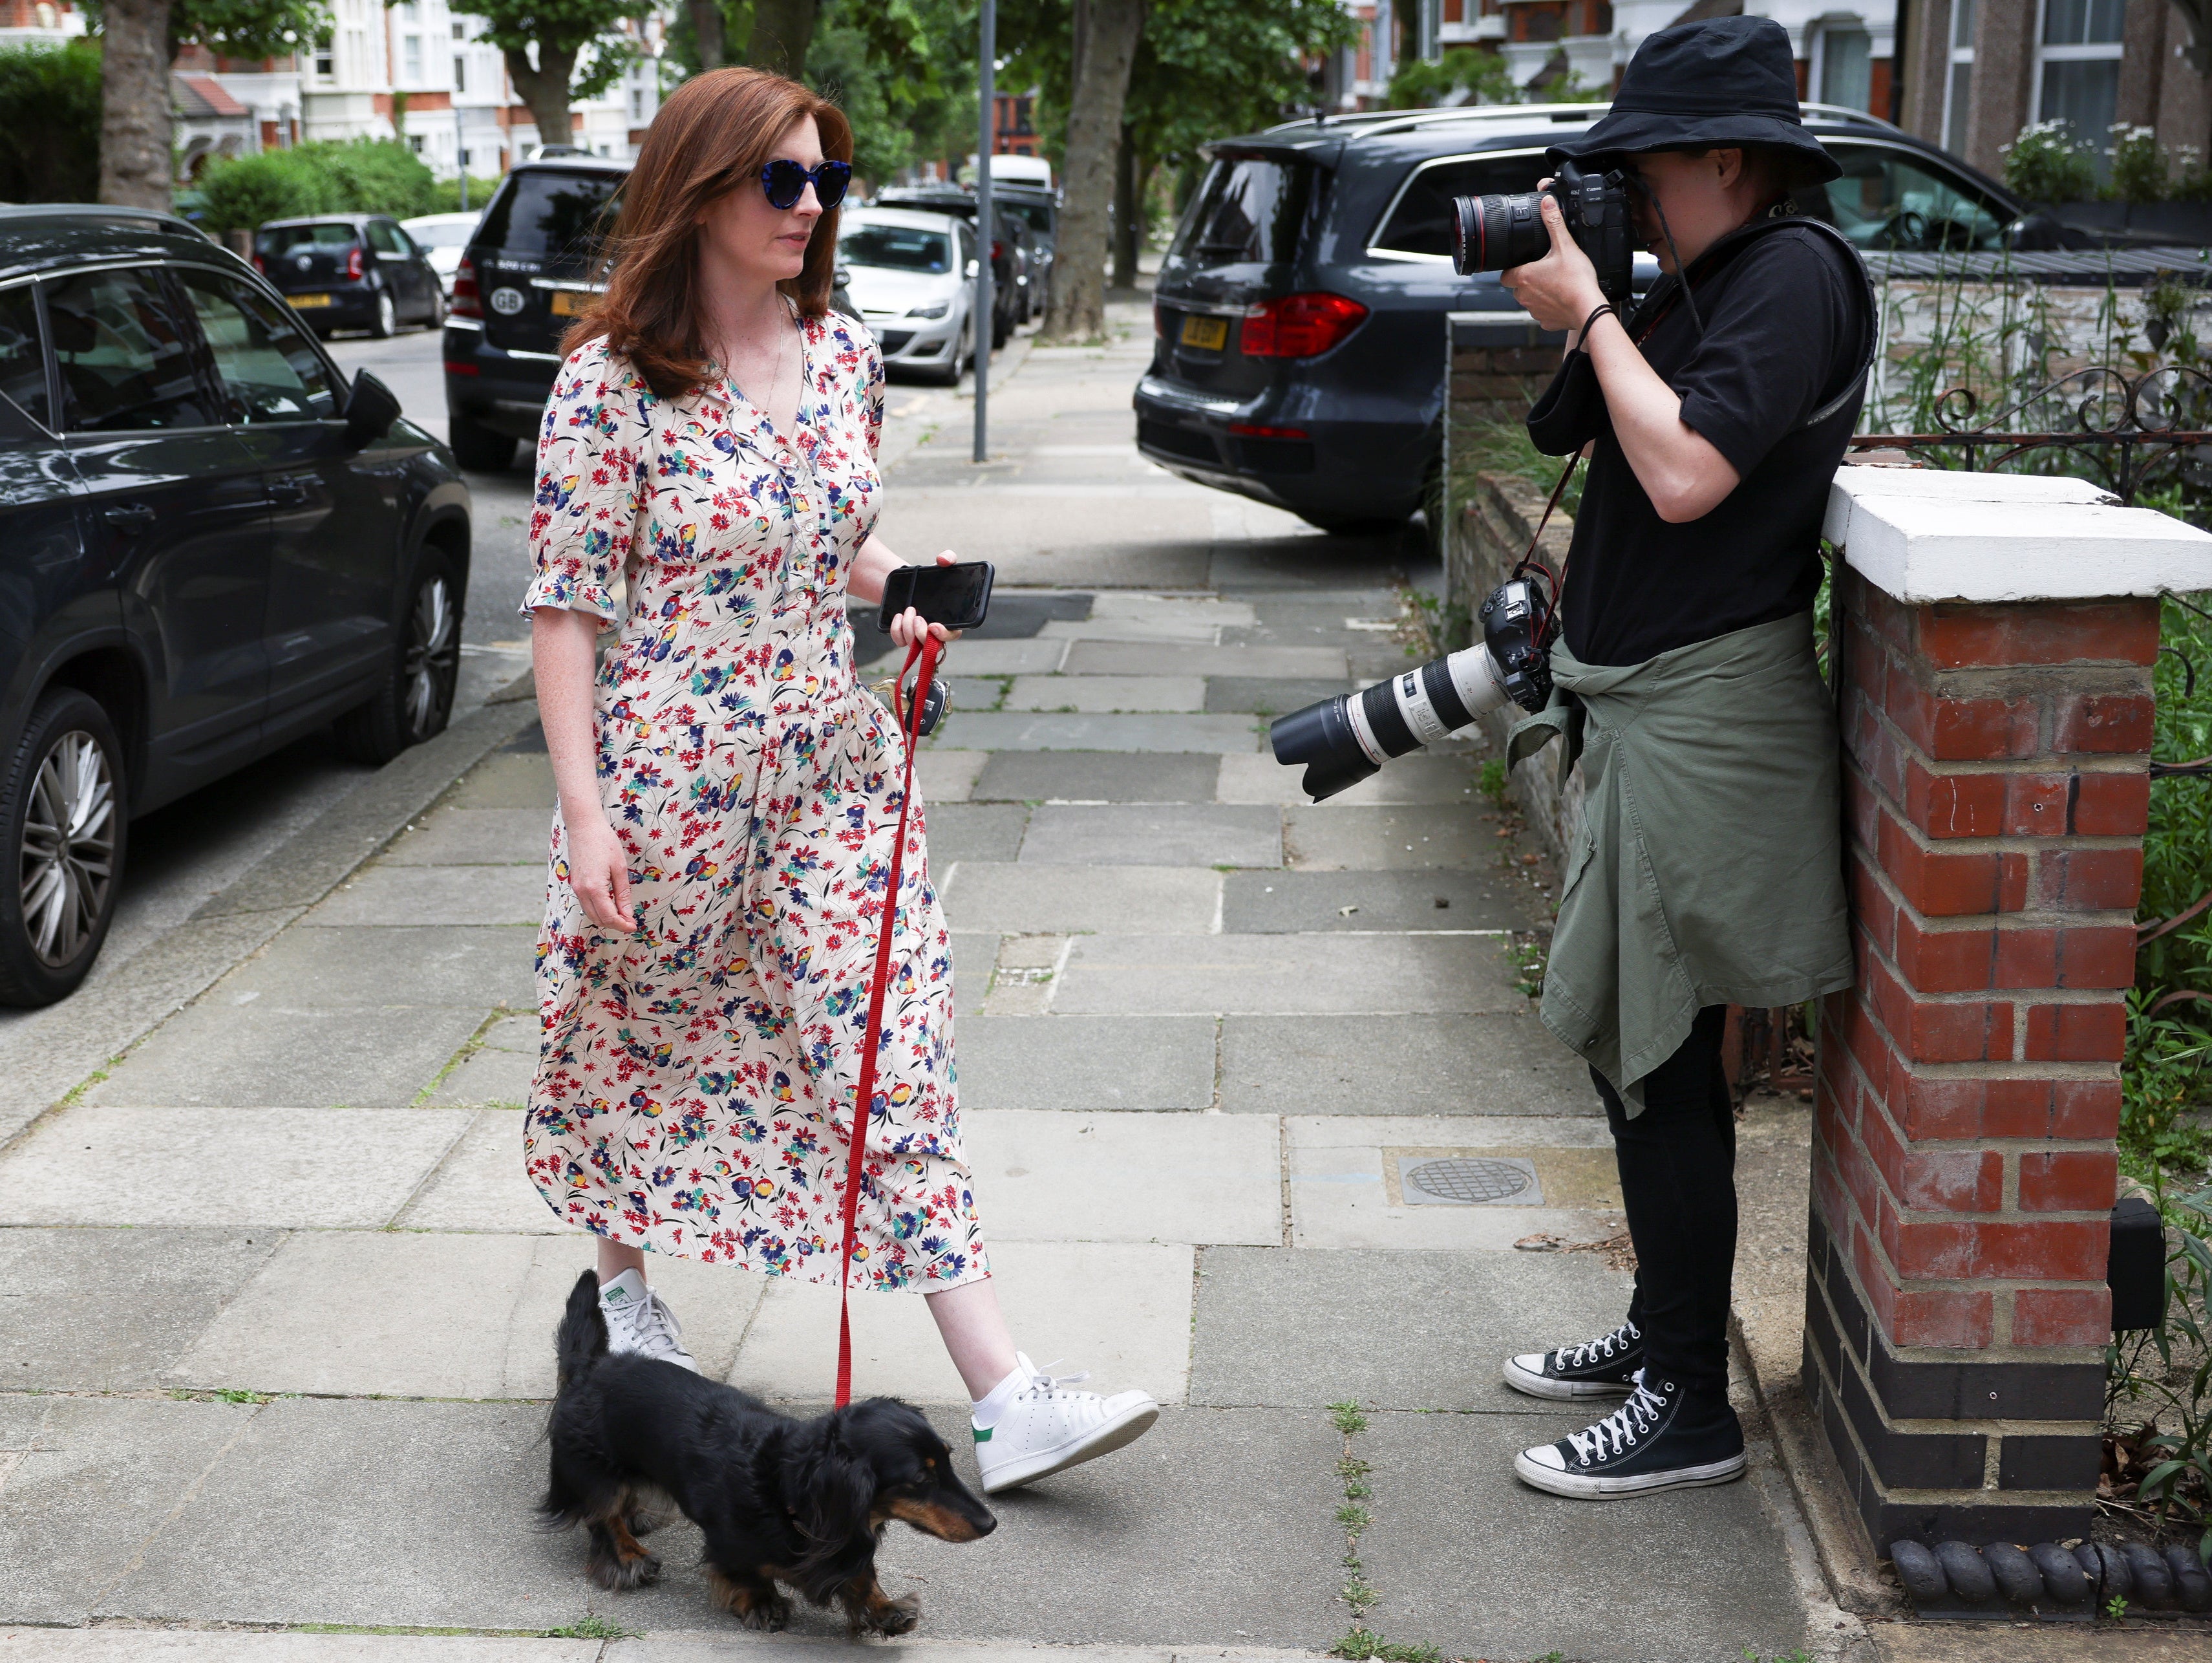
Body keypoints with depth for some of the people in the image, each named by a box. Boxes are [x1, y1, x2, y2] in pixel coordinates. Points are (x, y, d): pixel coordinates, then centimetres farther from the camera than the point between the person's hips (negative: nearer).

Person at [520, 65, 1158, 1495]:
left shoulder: (847, 358, 6)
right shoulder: (615, 381, -10)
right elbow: (567, 607, -10)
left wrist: (904, 585, -2)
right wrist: (584, 811, -14)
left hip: (834, 768, 4)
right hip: (670, 774, -4)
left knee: (898, 1062, 0)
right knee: (643, 1044, 15)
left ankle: (1008, 1399, -1)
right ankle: (626, 1283, 43)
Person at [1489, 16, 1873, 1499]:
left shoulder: (1796, 276, -14)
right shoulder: (1696, 285, 15)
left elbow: (1684, 474, -25)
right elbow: (1580, 438, 16)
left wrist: (1590, 310, -14)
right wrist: (1572, 306, 2)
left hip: (1706, 716, -10)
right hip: (1645, 709, 10)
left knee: (1659, 1057, -5)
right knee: (1634, 1041, 17)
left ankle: (1691, 1408, 5)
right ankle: (1664, 1332, 31)